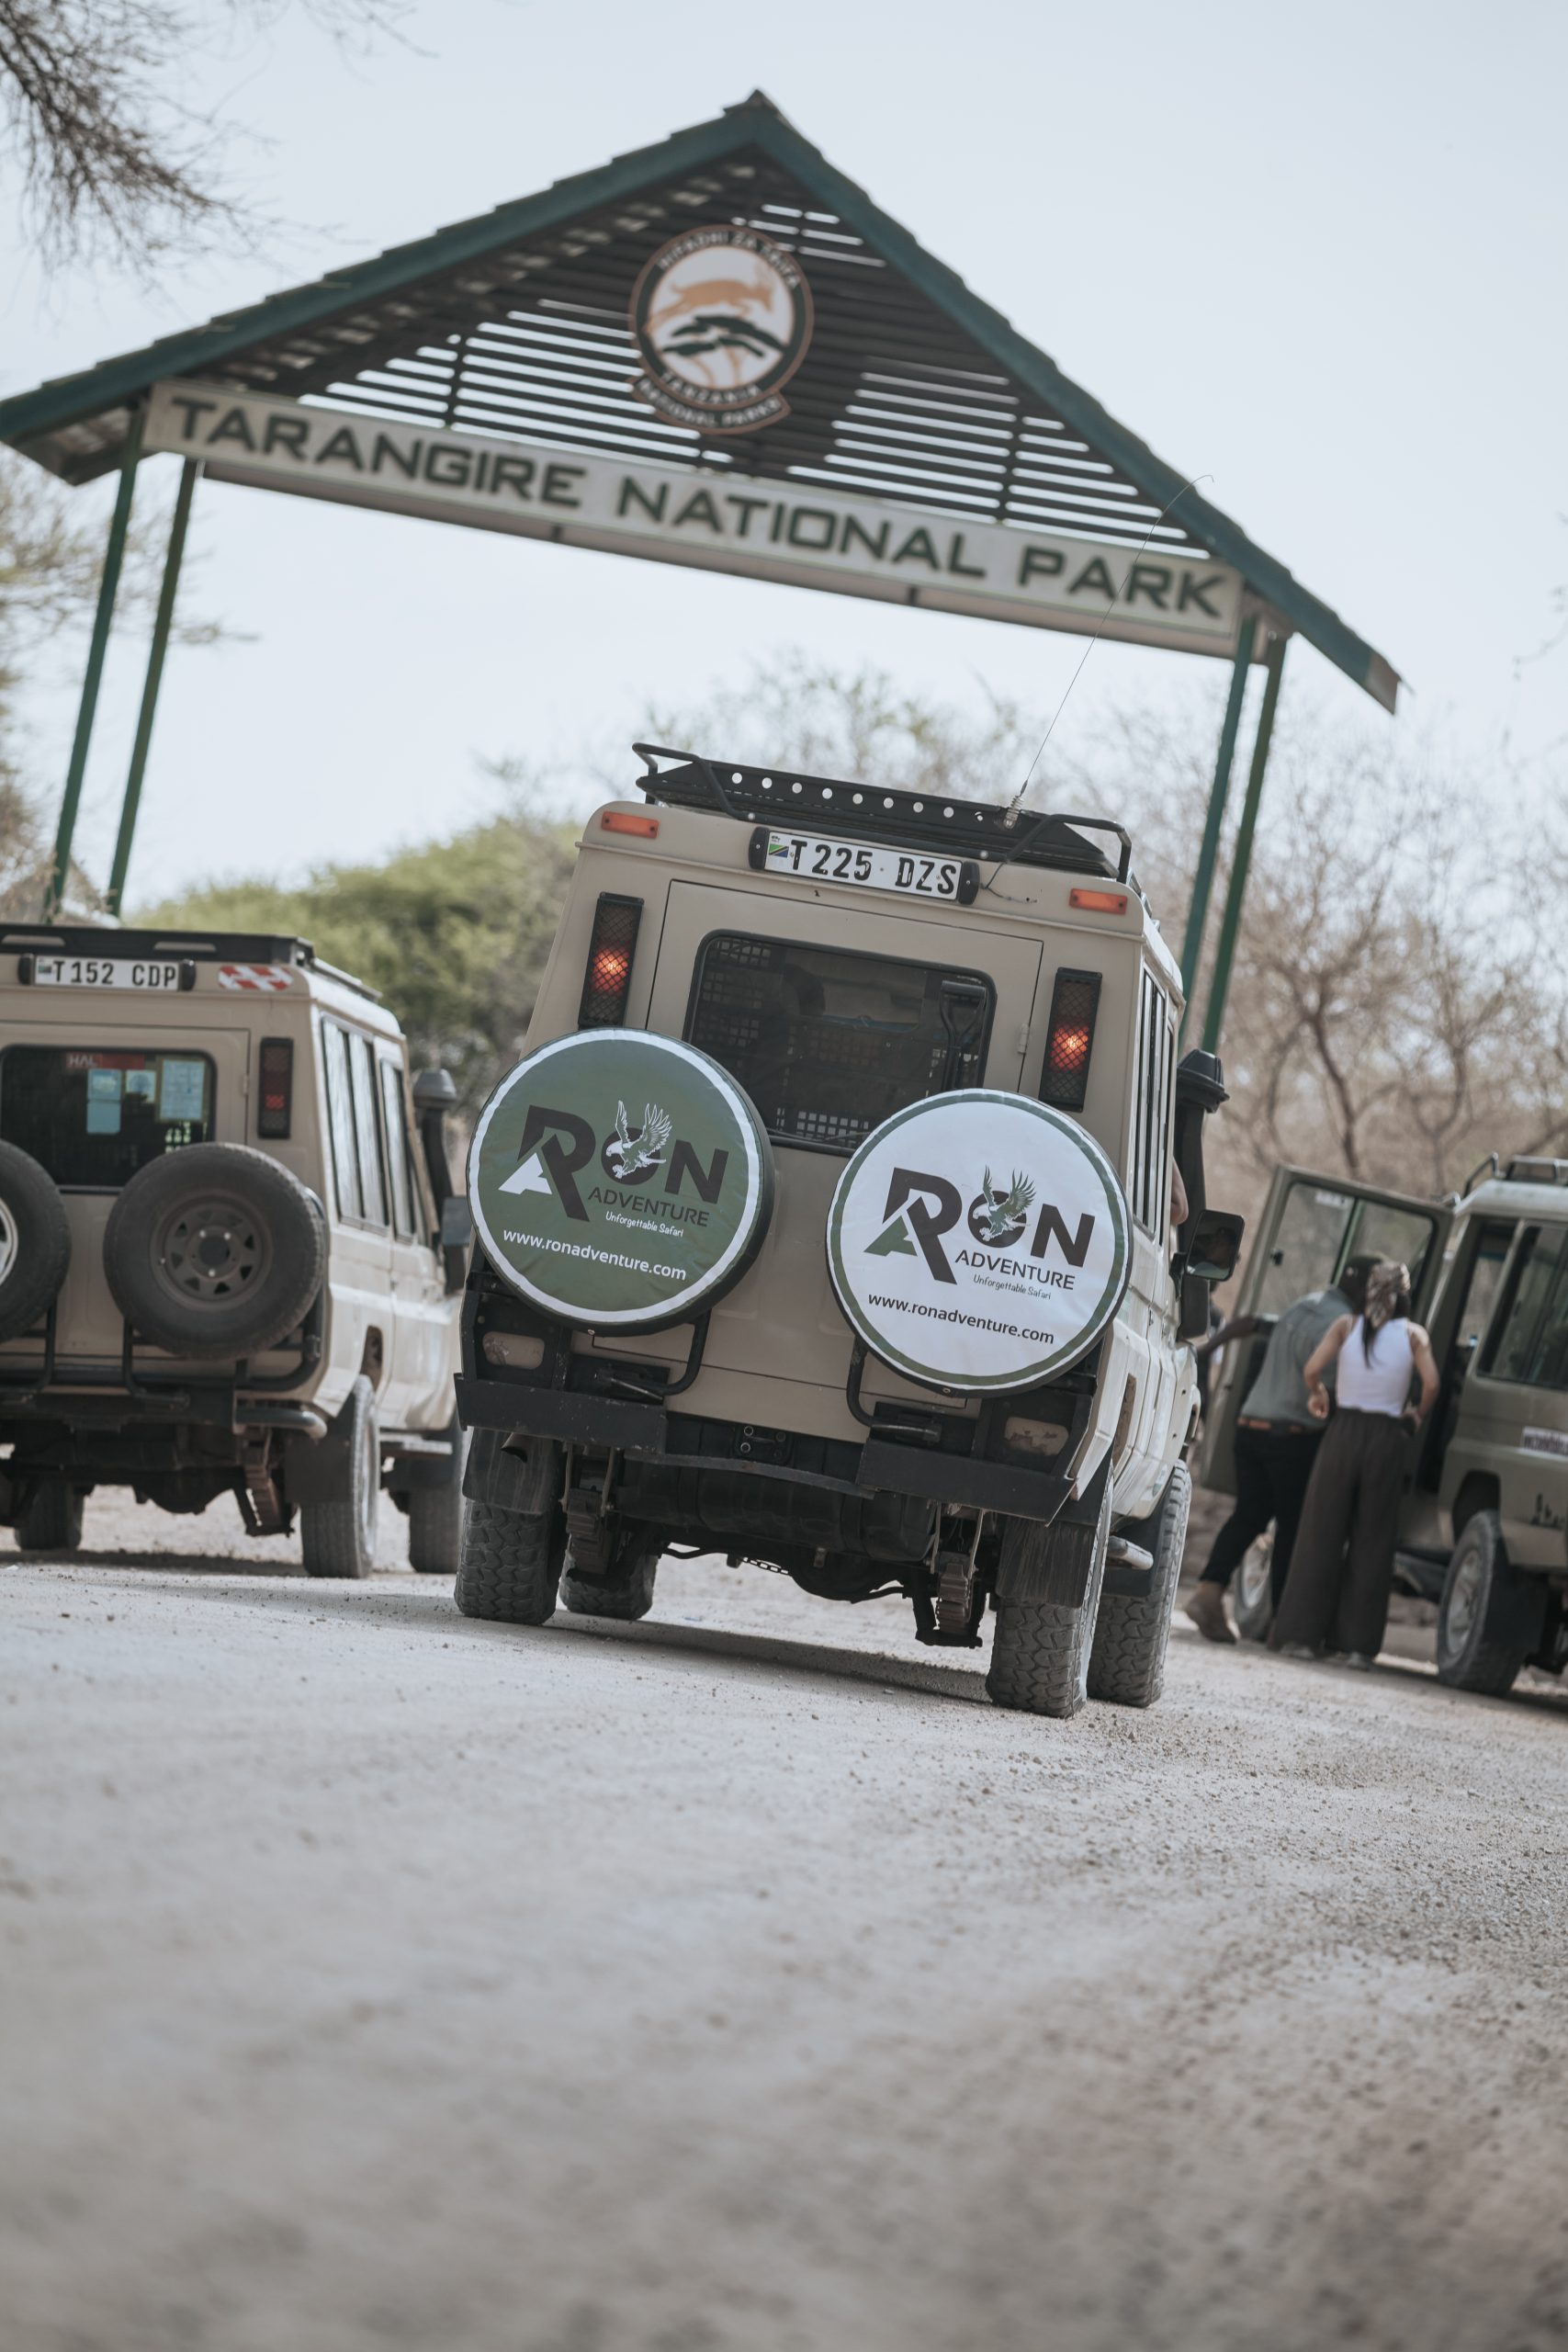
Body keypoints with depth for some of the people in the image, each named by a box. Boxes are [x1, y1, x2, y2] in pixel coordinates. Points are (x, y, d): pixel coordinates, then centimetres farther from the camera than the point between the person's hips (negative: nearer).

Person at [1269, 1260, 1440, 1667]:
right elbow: (1431, 1382, -8)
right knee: (1372, 1541, 6)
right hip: (1387, 1439, 0)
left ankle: (1302, 1634, 4)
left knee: (1322, 1534, 6)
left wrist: (1317, 1394, 13)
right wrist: (1418, 1414, 12)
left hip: (1345, 1431, 0)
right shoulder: (1413, 1334, 3)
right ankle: (1359, 1642, 3)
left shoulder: (1348, 1325, 4)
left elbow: (1313, 1367, -7)